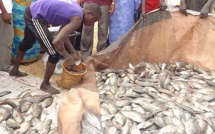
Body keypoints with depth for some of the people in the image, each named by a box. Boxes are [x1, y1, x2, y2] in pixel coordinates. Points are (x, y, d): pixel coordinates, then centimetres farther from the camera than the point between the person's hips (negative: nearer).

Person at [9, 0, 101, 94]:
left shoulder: (75, 9, 10)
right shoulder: (77, 18, -19)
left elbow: (63, 34, 16)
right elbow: (56, 41, -28)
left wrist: (73, 52, 16)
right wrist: (68, 57, -13)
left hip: (31, 11, 11)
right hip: (35, 17, -11)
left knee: (27, 43, 33)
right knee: (55, 53, -7)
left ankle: (15, 70, 56)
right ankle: (45, 85, 11)